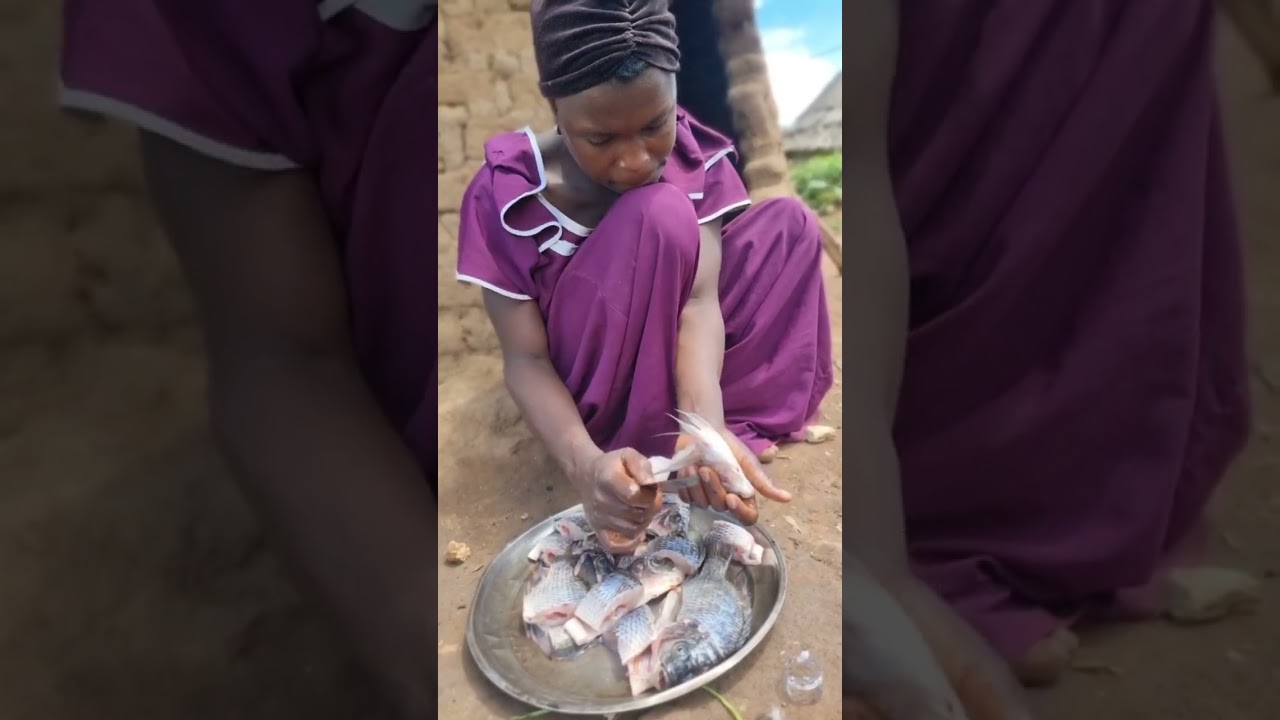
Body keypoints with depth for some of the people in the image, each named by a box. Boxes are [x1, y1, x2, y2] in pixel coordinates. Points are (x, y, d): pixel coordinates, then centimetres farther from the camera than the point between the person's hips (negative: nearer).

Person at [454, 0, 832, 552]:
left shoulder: (695, 157, -15)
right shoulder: (503, 196, -24)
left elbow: (701, 298, -26)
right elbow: (524, 360, -24)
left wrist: (706, 425, -45)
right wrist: (585, 463, -43)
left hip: (671, 358, 5)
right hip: (590, 390, -5)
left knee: (790, 223, -13)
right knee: (659, 214, -30)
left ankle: (677, 441, -16)